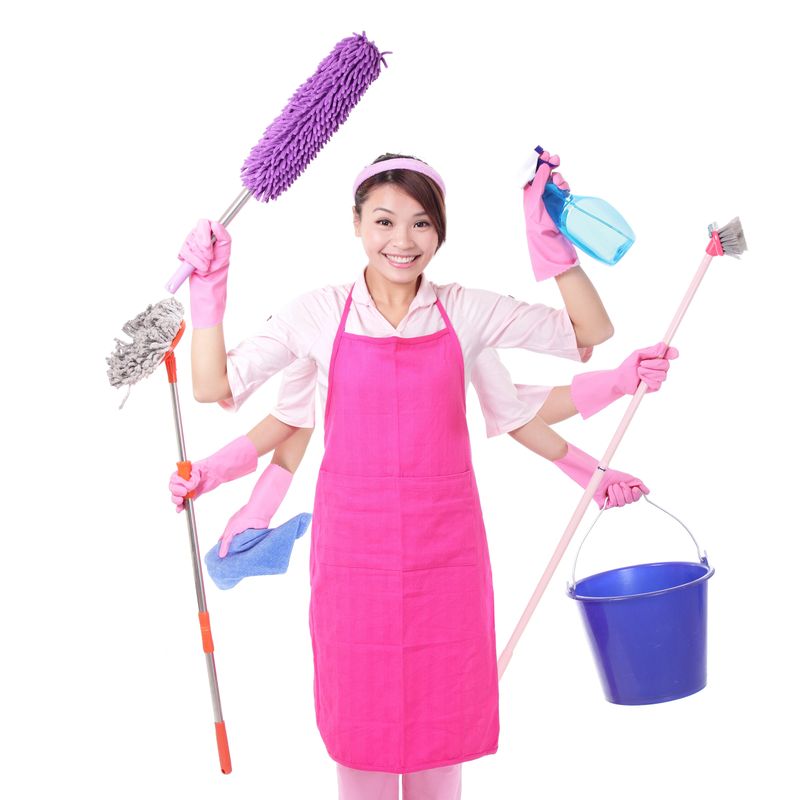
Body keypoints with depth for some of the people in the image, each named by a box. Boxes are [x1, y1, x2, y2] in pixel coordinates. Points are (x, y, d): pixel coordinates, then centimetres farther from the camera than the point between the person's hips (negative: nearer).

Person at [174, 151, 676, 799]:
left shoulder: (466, 312, 0)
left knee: (441, 718, 13)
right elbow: (214, 387, 0)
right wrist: (209, 288, -9)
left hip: (444, 545, 1)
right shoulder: (320, 314, -1)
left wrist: (552, 240, -10)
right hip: (354, 545, 0)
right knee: (361, 720, 11)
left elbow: (593, 334, -1)